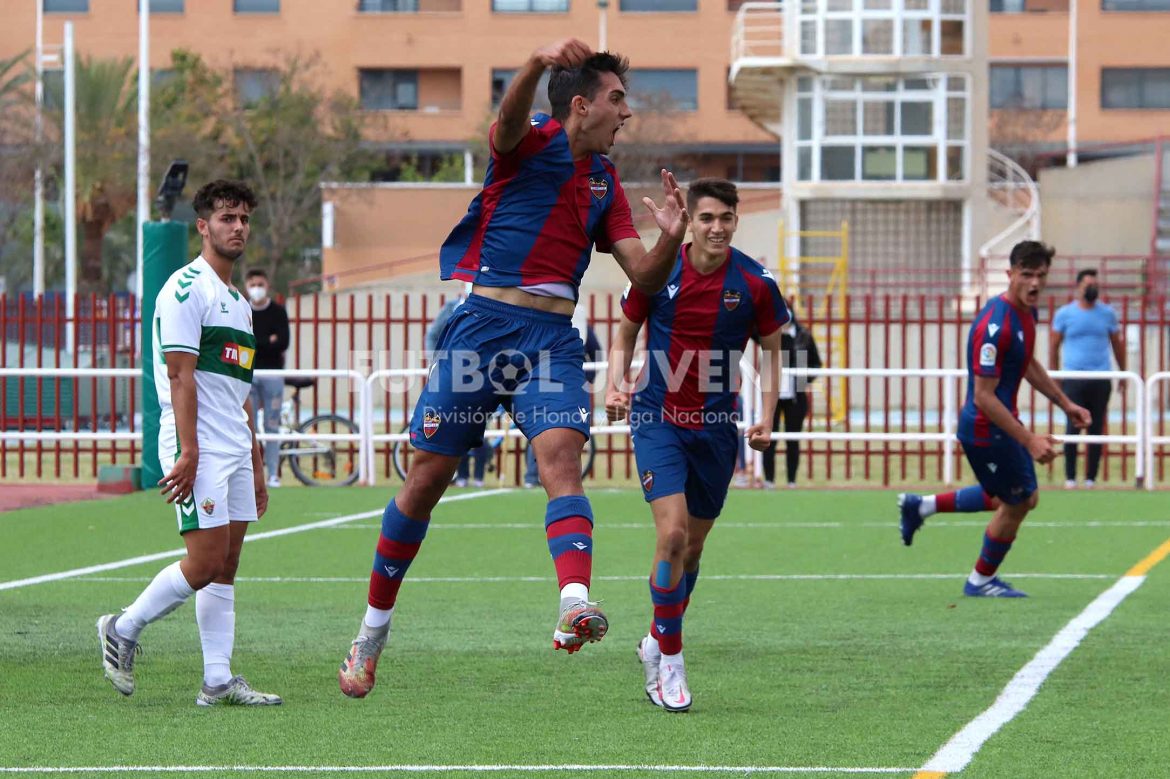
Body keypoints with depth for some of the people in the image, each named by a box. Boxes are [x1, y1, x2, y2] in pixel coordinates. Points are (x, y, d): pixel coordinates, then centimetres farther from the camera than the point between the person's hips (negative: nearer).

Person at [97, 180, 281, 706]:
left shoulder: (238, 301, 20)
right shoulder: (186, 288, -8)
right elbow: (180, 375, -15)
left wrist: (256, 465, 22)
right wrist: (188, 454, -21)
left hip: (235, 452, 9)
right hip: (199, 451, -9)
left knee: (226, 568, 4)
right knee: (205, 564, -11)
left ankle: (218, 681, 2)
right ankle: (122, 630, 7)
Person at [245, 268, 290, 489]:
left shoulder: (277, 311, 2)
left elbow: (283, 342, -9)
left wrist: (252, 342, -11)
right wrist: (267, 342, -11)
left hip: (272, 373, -1)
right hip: (247, 373, 1)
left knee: (272, 426, 0)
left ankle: (273, 474, 4)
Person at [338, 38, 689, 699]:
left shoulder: (605, 180, 17)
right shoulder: (530, 143, -1)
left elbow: (644, 278, 14)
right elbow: (511, 118, -27)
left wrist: (671, 239, -9)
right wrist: (538, 63, -49)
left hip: (552, 336, 4)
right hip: (484, 318, -4)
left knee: (561, 454, -22)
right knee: (429, 477, 2)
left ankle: (576, 605, -43)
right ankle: (374, 629, 18)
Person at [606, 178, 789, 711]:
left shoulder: (755, 283, -6)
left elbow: (770, 349, 7)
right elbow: (625, 336, 7)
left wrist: (766, 417, -4)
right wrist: (616, 386, -11)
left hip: (716, 427, 2)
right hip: (658, 420, -2)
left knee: (693, 545, 12)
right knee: (673, 532, -18)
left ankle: (656, 642, 36)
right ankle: (670, 661, -7)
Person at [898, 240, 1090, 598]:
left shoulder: (1026, 312, 2)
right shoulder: (995, 326, -28)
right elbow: (984, 397, -28)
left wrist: (1065, 403, 22)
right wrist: (1029, 440, -29)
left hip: (1004, 423, 10)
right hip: (988, 430, -10)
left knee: (1024, 497, 23)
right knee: (1016, 504, 5)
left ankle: (921, 506, 28)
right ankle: (981, 581, 29)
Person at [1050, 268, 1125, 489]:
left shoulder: (1108, 313, 8)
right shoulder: (1064, 313, 4)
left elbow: (1117, 344, 18)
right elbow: (1054, 345, 9)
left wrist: (1123, 372, 17)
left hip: (1101, 380, 2)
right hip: (1073, 379, -2)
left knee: (1097, 429, 2)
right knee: (1073, 427, -7)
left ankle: (1091, 477, 8)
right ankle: (1070, 477, 1)